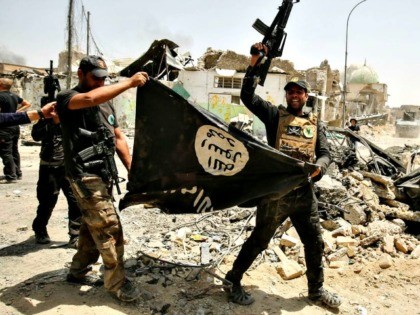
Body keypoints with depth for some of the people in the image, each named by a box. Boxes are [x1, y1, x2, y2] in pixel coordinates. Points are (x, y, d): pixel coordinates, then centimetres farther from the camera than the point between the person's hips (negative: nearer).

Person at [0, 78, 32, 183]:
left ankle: (11, 176, -3)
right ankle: (17, 173, 21)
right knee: (14, 151, 14)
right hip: (15, 126, 8)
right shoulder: (14, 96, 10)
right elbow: (27, 104, 20)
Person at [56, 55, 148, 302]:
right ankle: (117, 282, 3)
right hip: (85, 175, -8)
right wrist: (129, 82, -32)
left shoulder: (106, 103, 17)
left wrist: (131, 168, 9)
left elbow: (118, 137, 17)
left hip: (104, 174, 8)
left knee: (94, 226, 16)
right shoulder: (67, 98, -7)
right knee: (110, 229, -9)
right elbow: (89, 98, -32)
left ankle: (79, 271, 32)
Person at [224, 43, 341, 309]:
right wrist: (254, 63, -16)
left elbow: (325, 153, 9)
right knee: (259, 241, 6)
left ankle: (316, 289, 37)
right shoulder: (274, 114, 3)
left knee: (315, 243, 15)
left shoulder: (314, 123, 13)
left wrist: (319, 168, -14)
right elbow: (247, 96, -9)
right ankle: (233, 280, 25)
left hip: (305, 193, 4)